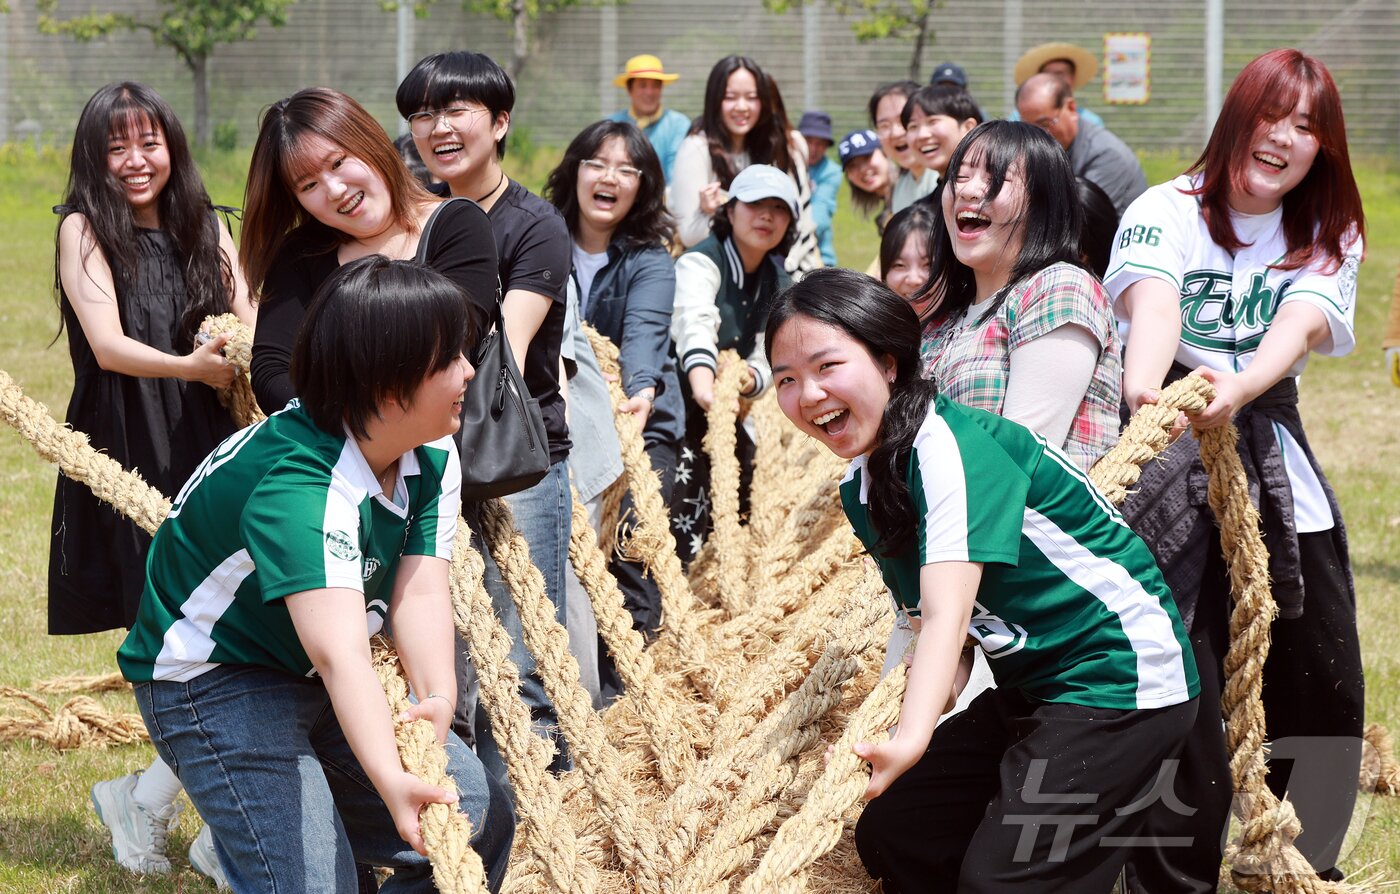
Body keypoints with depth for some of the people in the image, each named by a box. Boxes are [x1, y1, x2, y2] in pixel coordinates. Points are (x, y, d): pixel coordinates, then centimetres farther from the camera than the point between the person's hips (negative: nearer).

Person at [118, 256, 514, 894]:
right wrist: (392, 783, -63)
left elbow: (419, 593, -20)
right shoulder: (299, 488, -36)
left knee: (483, 817, 5)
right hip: (214, 681, -8)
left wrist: (436, 697, -39)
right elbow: (339, 653, -49)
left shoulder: (433, 458, -8)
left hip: (314, 684, 9)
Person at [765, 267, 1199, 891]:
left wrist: (911, 740, -51)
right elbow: (936, 620, 4)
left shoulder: (951, 447, -23)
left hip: (1120, 681, -9)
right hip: (1027, 687, 9)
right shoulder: (861, 488, 5)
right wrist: (932, 702, -18)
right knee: (889, 833, 8)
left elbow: (949, 610, -35)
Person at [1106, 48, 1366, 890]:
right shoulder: (1169, 212, -4)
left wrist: (1238, 388, -36)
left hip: (1275, 468, 4)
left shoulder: (1328, 239, 8)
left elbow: (1300, 325, -13)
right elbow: (1154, 300, -26)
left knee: (1324, 688, 5)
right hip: (1170, 470, -4)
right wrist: (1144, 388, -49)